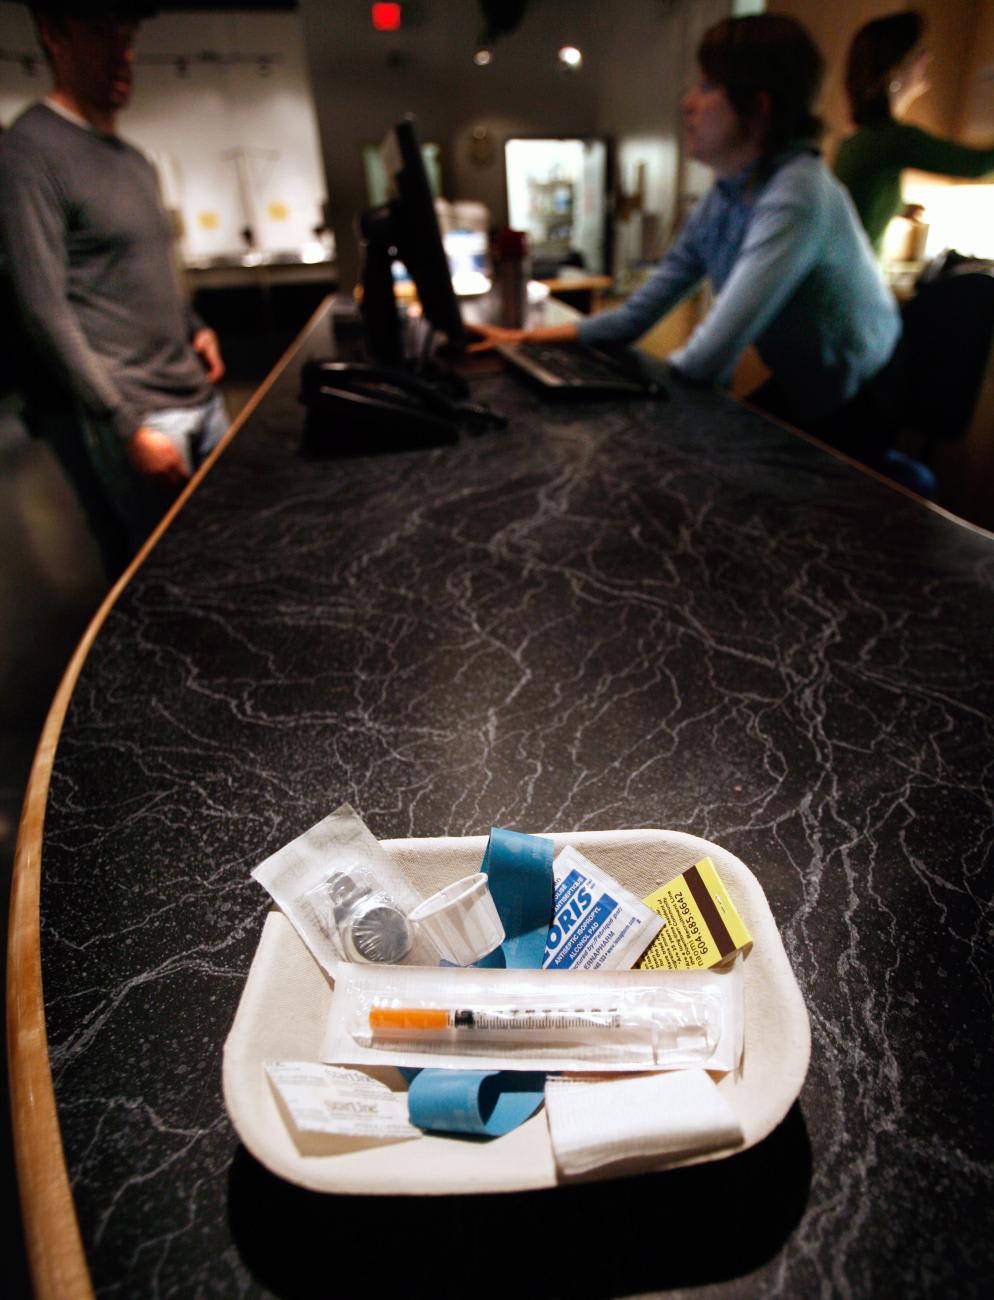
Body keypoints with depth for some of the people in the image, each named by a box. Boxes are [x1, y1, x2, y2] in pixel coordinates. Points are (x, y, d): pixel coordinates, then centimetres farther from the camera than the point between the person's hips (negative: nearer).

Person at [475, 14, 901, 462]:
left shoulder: (795, 195, -25)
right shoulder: (722, 198, 1)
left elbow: (705, 361, -30)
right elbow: (635, 316, -1)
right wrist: (524, 338, -6)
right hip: (796, 397, 6)